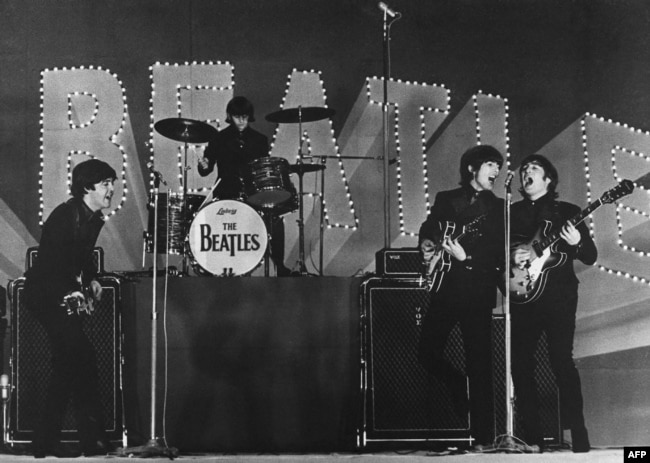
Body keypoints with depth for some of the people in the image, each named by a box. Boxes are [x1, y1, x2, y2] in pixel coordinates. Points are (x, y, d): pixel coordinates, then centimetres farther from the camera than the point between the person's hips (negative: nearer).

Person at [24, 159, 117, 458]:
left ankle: (46, 441, 16)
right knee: (83, 360, -16)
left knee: (68, 366, 10)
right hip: (46, 295, -10)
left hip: (66, 296, 10)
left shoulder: (94, 219, 9)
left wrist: (91, 280, 6)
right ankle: (93, 439, -11)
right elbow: (50, 261, -25)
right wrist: (70, 292, -31)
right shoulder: (66, 215, -20)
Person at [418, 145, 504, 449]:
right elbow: (428, 229, 19)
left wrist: (466, 258, -15)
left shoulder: (497, 208, 7)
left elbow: (499, 254, -2)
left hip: (477, 291, -3)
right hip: (444, 288, 3)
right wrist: (426, 244, -3)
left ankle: (483, 437, -1)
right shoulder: (446, 199, 14)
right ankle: (459, 388, 28)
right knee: (428, 353, 0)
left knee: (479, 365, -6)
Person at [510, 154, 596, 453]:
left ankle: (577, 434, -10)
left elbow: (591, 257, 4)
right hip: (523, 295, 3)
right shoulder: (511, 213, 15)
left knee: (562, 361, -13)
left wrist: (576, 244, -17)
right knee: (521, 365, 0)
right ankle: (531, 436, 8)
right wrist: (510, 258, -8)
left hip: (558, 296, -3)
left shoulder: (566, 212, 8)